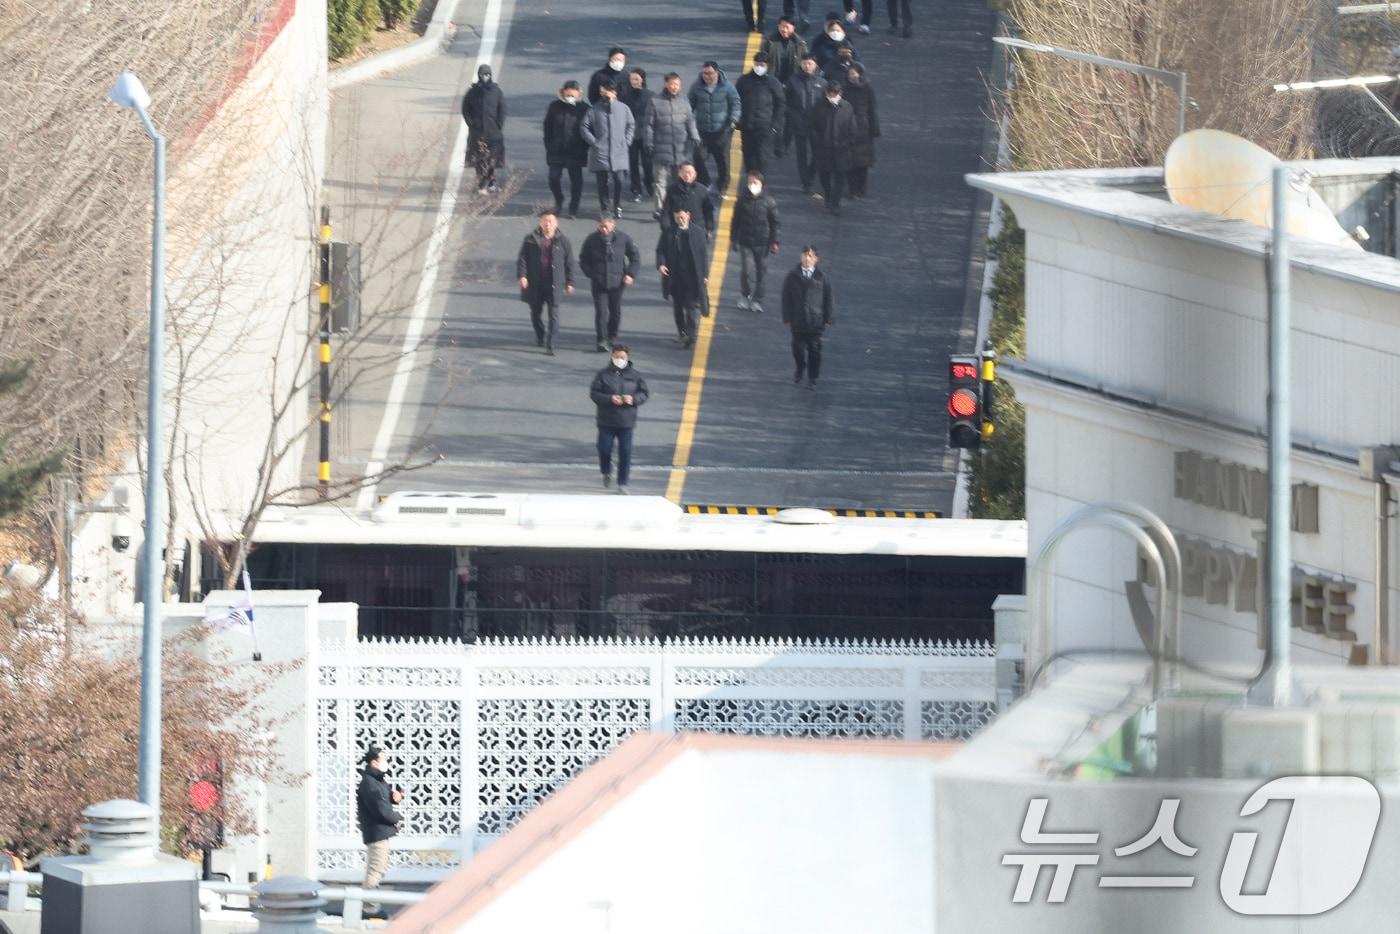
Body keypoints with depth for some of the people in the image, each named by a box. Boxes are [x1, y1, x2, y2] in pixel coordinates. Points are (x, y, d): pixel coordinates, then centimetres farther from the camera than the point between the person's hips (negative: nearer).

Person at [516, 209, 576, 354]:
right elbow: (522, 258, 1)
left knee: (554, 314, -8)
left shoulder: (562, 241, 1)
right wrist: (522, 275, -13)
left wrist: (569, 282, 5)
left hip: (554, 285, -2)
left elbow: (569, 262, 7)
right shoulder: (531, 239, 2)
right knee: (536, 313, 15)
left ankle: (550, 345, -8)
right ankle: (540, 336, 39)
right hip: (534, 283, 2)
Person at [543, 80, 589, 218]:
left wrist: (584, 148, -6)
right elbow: (547, 127, 8)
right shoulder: (555, 107, 0)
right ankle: (558, 200, 29)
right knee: (554, 178, 3)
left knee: (576, 179, 3)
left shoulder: (583, 109, -6)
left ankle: (573, 208, 15)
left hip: (575, 153, -2)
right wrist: (548, 145, 2)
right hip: (556, 151, 2)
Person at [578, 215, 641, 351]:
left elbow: (635, 256, 7)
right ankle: (601, 341, -7)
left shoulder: (622, 238, -4)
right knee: (601, 312, -10)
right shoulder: (592, 240, -4)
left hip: (616, 283, 1)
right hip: (599, 283, -1)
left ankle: (612, 337, 30)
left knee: (615, 312, 12)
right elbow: (583, 259, 8)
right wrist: (590, 274, -4)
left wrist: (630, 274, -2)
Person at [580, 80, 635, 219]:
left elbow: (631, 126, 16)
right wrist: (593, 141, -3)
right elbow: (584, 127, 6)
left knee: (619, 180, -4)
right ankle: (606, 208, 7)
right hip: (600, 153, -1)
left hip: (619, 151, 1)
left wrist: (626, 141, 5)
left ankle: (617, 207, 12)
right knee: (603, 182, -2)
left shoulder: (623, 108, 6)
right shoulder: (594, 110, 2)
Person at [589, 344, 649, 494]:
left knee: (625, 453, -2)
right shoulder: (603, 374, -2)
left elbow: (645, 393, 9)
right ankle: (606, 473, 33)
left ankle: (622, 483, 7)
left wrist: (634, 399, -12)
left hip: (626, 421, 0)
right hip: (606, 421, 0)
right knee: (604, 449, 3)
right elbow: (594, 393, -4)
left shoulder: (634, 375, 2)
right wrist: (610, 399, -19)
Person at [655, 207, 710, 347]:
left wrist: (705, 275, 0)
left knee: (690, 305, -9)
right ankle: (681, 332, 27)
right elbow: (660, 250, 4)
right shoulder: (668, 233, 3)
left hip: (691, 276, -3)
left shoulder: (697, 234, 0)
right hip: (674, 276, 3)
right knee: (677, 306, 12)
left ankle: (690, 335, -12)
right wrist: (661, 264, -16)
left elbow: (704, 255, 3)